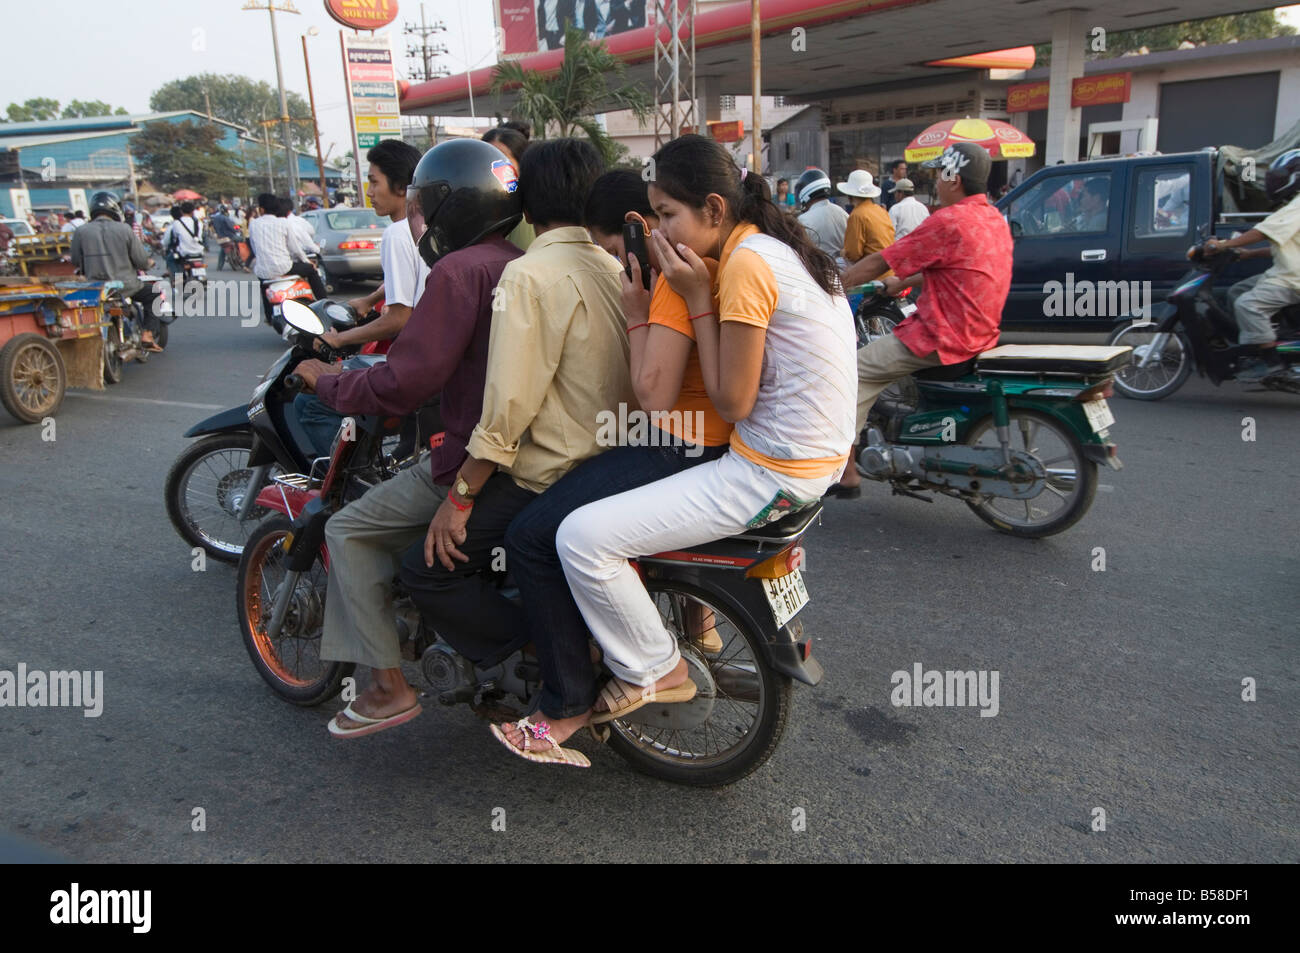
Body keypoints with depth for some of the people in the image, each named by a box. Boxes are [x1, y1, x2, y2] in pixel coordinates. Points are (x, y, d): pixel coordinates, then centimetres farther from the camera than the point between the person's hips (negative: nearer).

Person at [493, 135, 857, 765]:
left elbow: (731, 402, -18)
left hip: (772, 470, -11)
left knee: (583, 537, -16)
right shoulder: (777, 246, 12)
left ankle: (654, 672, 6)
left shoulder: (746, 264, -19)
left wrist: (698, 298, -15)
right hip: (813, 453, 11)